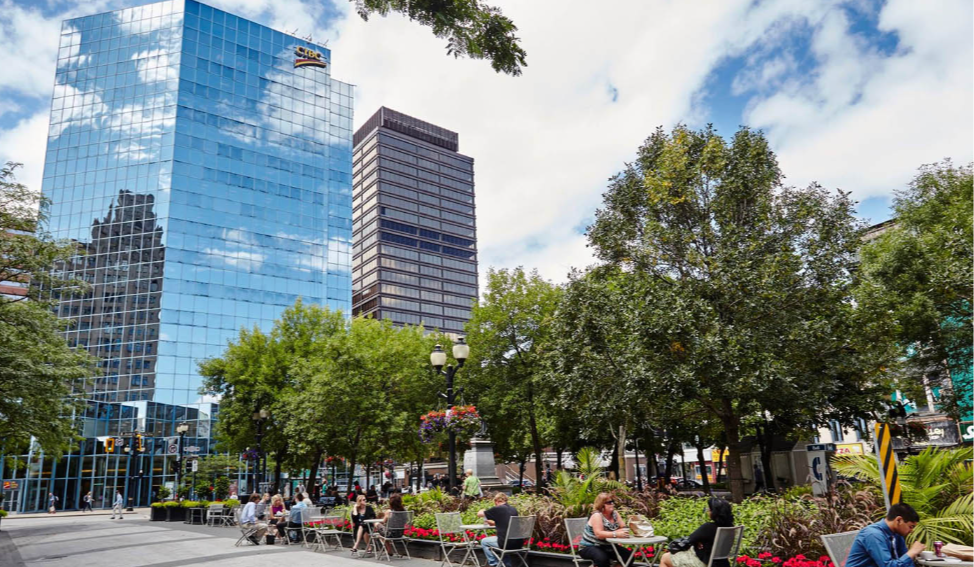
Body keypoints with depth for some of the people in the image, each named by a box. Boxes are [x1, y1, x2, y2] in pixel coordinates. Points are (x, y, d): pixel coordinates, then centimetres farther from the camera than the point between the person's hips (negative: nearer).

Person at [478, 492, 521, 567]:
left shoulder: (497, 509, -6)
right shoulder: (513, 509, 11)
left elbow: (479, 514, 6)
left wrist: (484, 511, 27)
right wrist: (494, 522, 31)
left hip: (507, 543, -6)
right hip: (519, 543, 6)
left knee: (484, 542, 19)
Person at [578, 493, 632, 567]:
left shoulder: (615, 514, 2)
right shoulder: (597, 515, -18)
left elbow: (623, 529, -3)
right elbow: (599, 534, -30)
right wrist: (616, 534, -40)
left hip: (606, 546, 7)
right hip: (589, 547, -7)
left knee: (629, 555, -11)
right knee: (602, 558, -38)